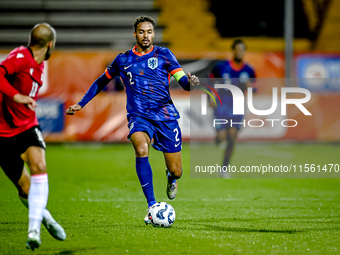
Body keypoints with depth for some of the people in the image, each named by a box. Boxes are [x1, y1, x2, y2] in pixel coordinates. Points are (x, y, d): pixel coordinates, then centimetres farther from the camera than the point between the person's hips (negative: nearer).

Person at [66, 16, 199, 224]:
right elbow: (101, 82, 22)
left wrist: (190, 83, -29)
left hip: (166, 116, 0)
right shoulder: (122, 60, 8)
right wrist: (81, 104, 18)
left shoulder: (163, 55, 4)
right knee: (141, 148, -33)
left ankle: (171, 177, 41)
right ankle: (152, 207, -28)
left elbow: (183, 81, -5)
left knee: (176, 171, -1)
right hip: (139, 117, 0)